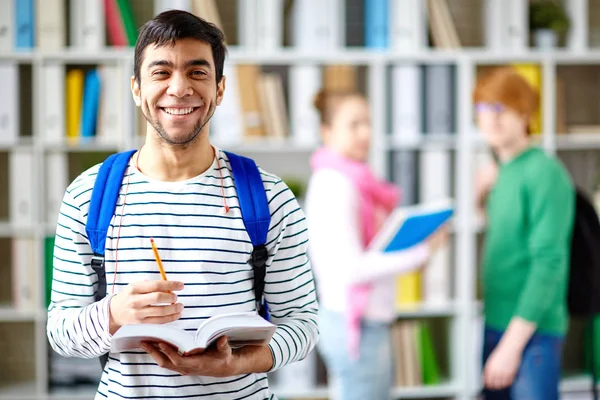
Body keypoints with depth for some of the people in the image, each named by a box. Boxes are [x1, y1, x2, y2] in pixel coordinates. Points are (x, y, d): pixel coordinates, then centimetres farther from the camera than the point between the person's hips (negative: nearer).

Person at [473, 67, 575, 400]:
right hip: (495, 327, 8)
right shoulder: (500, 173, 12)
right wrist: (482, 194, 6)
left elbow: (549, 262, -17)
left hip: (532, 332, -8)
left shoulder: (545, 172, -12)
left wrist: (513, 343, -19)